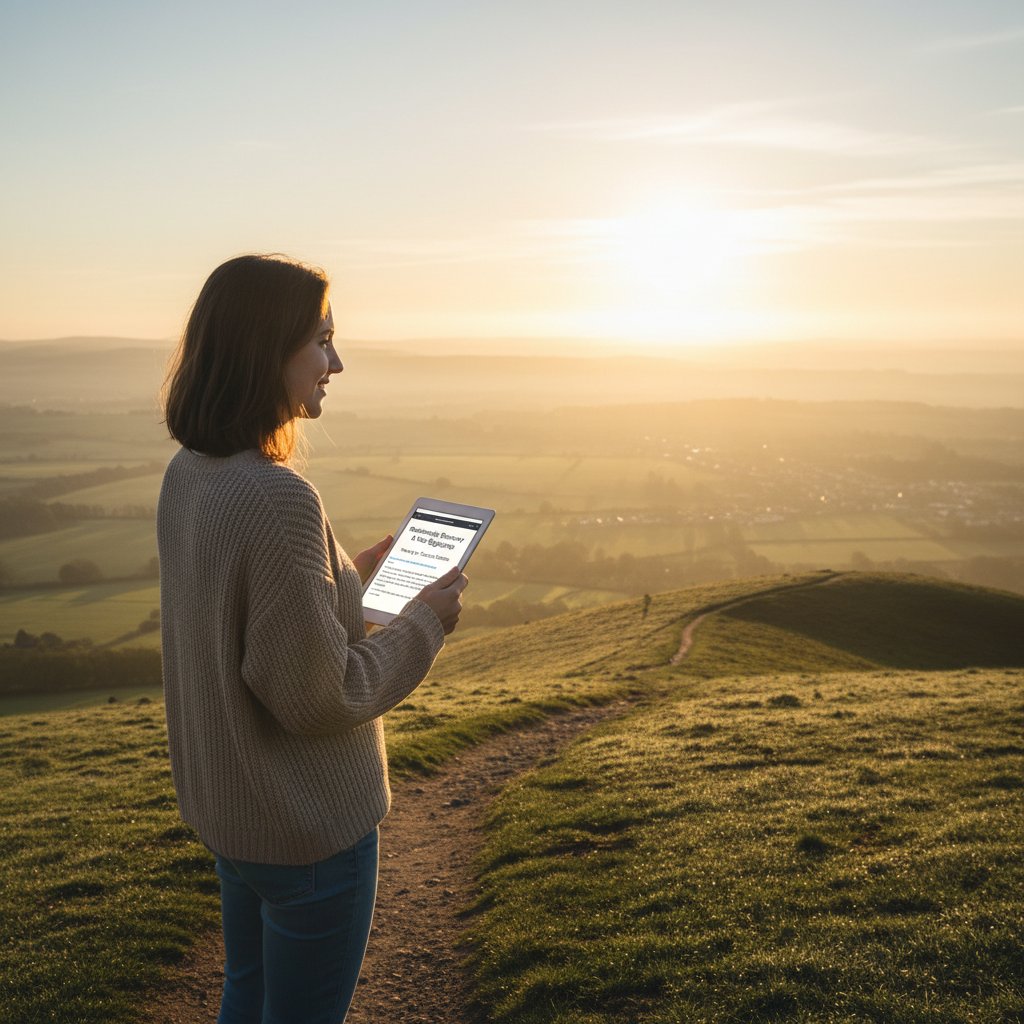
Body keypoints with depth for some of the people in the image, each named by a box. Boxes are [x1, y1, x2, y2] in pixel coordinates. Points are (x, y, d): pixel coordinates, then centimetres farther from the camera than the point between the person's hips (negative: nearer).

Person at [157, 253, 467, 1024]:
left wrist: (356, 574, 9)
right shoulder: (279, 498, -29)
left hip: (224, 803, 8)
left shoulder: (187, 476, -2)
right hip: (308, 823, -8)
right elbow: (320, 696, -24)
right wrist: (425, 623, -12)